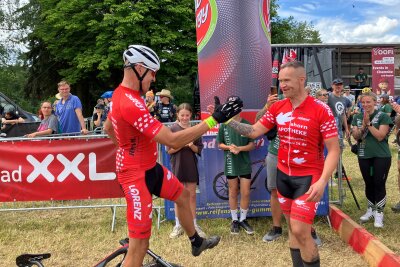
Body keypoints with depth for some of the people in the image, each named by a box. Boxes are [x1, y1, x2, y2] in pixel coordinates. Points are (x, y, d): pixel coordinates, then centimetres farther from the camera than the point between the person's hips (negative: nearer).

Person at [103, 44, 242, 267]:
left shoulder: (121, 94, 3)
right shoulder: (131, 103, -31)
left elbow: (107, 128, 22)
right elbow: (173, 141, -33)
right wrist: (213, 120, -31)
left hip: (149, 167, 11)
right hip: (136, 174, -11)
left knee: (183, 195, 27)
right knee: (140, 245, -7)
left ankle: (197, 242, 50)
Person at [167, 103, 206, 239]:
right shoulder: (173, 129, -5)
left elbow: (199, 150, 3)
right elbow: (169, 150, -6)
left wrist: (191, 146, -17)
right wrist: (181, 144, -21)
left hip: (191, 166, 2)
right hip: (178, 166, -1)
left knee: (192, 196, 7)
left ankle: (194, 225, 18)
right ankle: (178, 225, 17)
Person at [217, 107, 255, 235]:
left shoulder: (247, 124, -5)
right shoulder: (223, 125, -2)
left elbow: (252, 145, -2)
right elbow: (220, 144, 5)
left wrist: (240, 148, -19)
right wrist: (229, 147, -15)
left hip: (245, 163, 0)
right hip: (230, 163, 1)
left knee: (245, 193, 3)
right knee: (233, 193, 11)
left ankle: (243, 219, 20)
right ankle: (234, 220, 23)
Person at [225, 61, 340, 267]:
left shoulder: (321, 110, -15)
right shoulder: (277, 107, 1)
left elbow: (333, 150, -15)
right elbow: (254, 131, 5)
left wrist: (322, 181, -26)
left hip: (308, 177, -5)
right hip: (283, 175, 5)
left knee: (300, 231, -10)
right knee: (292, 228, 14)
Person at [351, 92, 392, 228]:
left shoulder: (383, 116, -6)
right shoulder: (357, 117, 7)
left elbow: (380, 136, -15)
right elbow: (356, 136, -1)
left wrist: (369, 123, -17)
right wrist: (363, 125, -16)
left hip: (381, 156, -4)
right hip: (364, 156, 4)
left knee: (379, 184, -3)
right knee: (369, 184, 13)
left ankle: (379, 214, 6)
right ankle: (370, 209, 28)